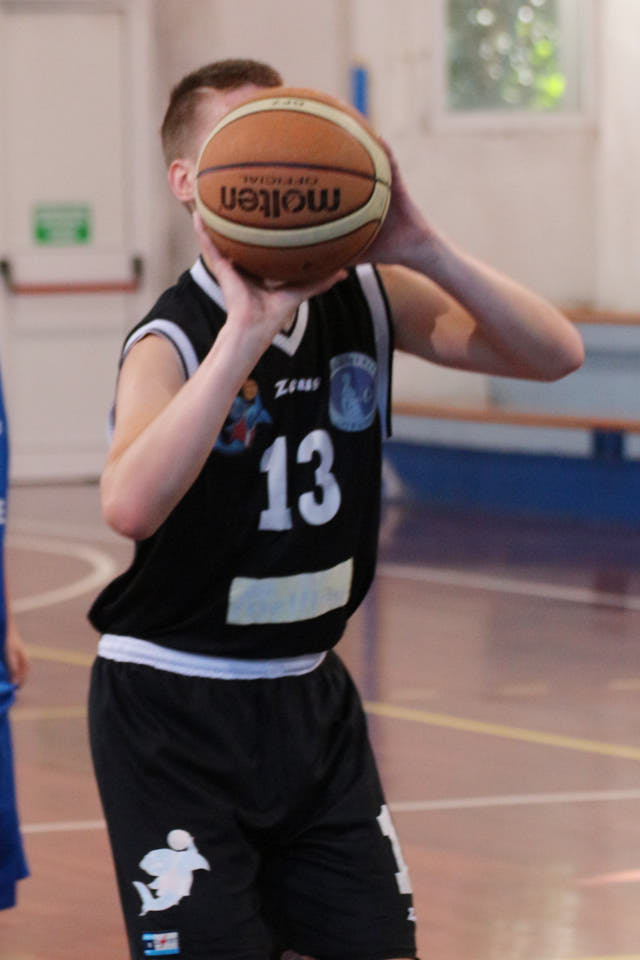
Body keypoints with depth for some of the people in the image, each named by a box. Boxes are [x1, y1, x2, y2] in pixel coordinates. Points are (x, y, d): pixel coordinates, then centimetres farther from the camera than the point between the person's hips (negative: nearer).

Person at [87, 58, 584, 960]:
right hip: (173, 710, -6)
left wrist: (420, 249, -20)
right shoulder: (173, 339, -18)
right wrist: (248, 328, -39)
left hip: (310, 696, 6)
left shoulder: (366, 301, 0)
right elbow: (131, 505, -38)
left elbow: (555, 353, -6)